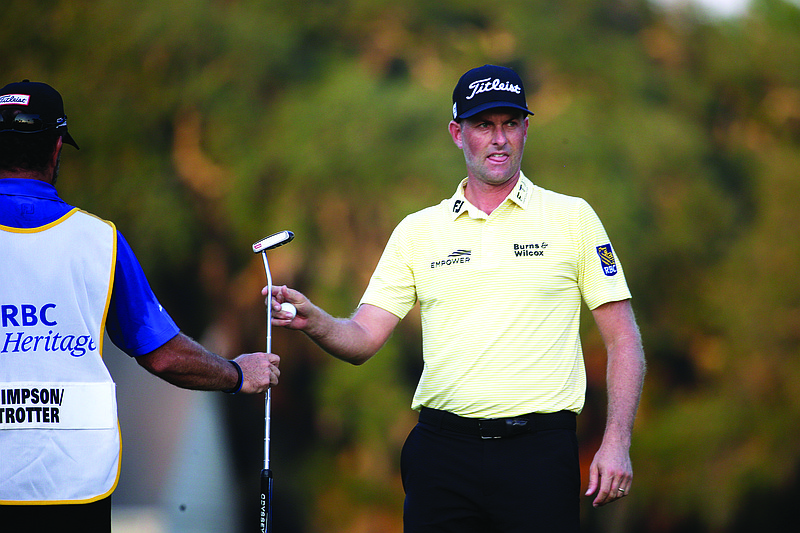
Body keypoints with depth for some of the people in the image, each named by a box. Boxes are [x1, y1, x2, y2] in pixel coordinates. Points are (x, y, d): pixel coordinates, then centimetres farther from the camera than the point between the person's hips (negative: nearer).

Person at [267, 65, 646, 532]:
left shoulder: (572, 218, 4)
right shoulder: (417, 231, 10)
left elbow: (623, 338, 3)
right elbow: (362, 340, 6)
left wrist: (617, 443, -7)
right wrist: (312, 321, -16)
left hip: (540, 451, -2)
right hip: (442, 451, 2)